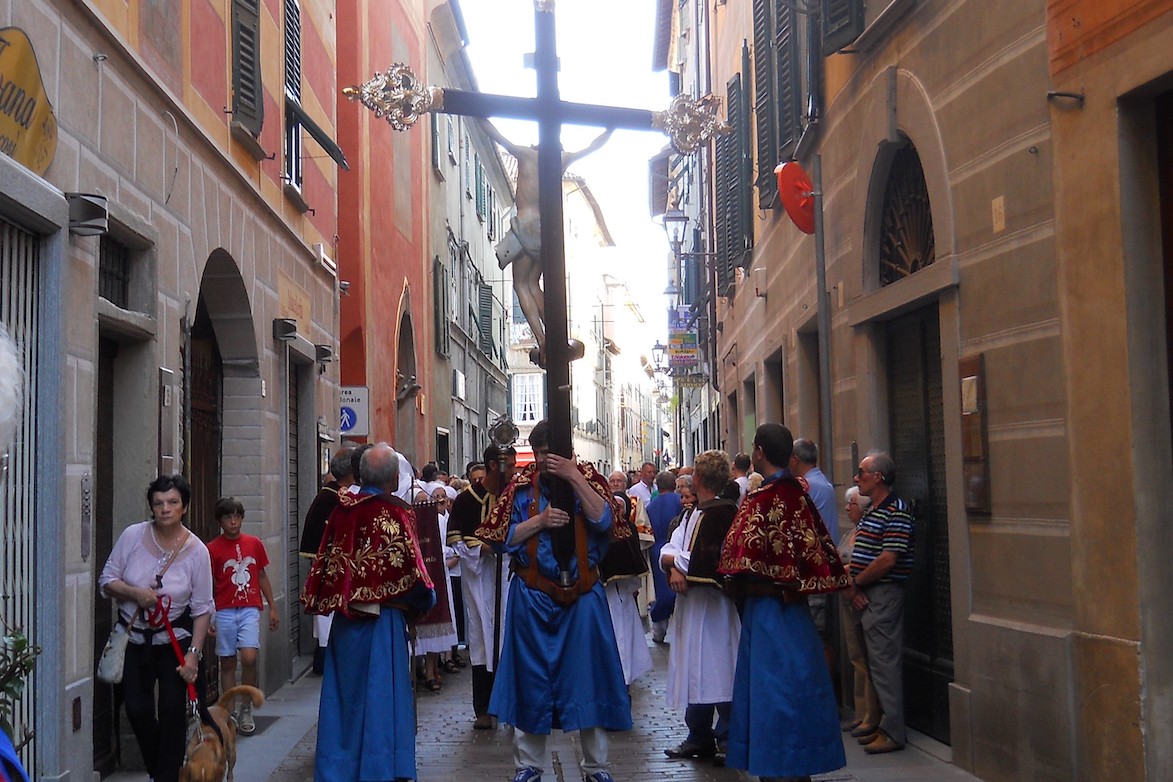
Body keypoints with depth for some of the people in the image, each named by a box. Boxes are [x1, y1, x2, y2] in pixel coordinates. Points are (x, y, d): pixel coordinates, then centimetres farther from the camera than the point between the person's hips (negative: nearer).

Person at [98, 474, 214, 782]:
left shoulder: (196, 550, -11)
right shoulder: (132, 536, -8)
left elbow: (202, 608, -7)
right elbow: (107, 580, 0)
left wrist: (194, 653, -13)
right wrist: (135, 593, -20)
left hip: (175, 640, -1)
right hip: (134, 638, 2)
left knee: (173, 708, -7)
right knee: (137, 709, 0)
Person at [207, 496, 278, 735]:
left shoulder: (254, 543, 6)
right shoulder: (212, 549, -1)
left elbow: (262, 576, 14)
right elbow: (208, 586, 1)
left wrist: (272, 607, 14)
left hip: (250, 609, 1)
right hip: (224, 611, -1)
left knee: (249, 658, -14)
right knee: (227, 663, 5)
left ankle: (246, 710, 2)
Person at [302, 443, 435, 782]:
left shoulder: (342, 509, 1)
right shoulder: (395, 513, -14)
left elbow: (325, 560, 7)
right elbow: (411, 570, -14)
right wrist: (424, 598, 3)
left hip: (344, 616, 5)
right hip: (381, 617, -5)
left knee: (343, 691, 13)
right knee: (379, 692, 3)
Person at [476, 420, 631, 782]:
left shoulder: (588, 477, -2)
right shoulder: (521, 486, 1)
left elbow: (604, 520, -18)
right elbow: (506, 537, -1)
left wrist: (574, 478, -25)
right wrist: (540, 520, -16)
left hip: (582, 595, 0)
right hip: (533, 597, 1)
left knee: (587, 675, 5)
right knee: (532, 678, 8)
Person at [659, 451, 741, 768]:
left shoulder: (723, 513, -14)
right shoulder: (694, 512, 14)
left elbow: (711, 560, -22)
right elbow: (672, 548, 7)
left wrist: (673, 559, -11)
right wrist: (675, 570, -14)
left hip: (713, 604, -9)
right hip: (690, 600, 9)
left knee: (717, 668, -4)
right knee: (695, 668, 13)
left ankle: (728, 738, 5)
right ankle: (699, 736, 22)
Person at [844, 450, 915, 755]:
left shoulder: (896, 511, -14)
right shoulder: (871, 513, 16)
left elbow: (887, 560, -21)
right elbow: (857, 558, 16)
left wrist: (856, 583, -10)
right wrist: (852, 587, 1)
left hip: (884, 594, -9)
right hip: (866, 596, 10)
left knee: (885, 661, -5)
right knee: (877, 661, 13)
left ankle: (894, 732, 1)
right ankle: (887, 725, 22)